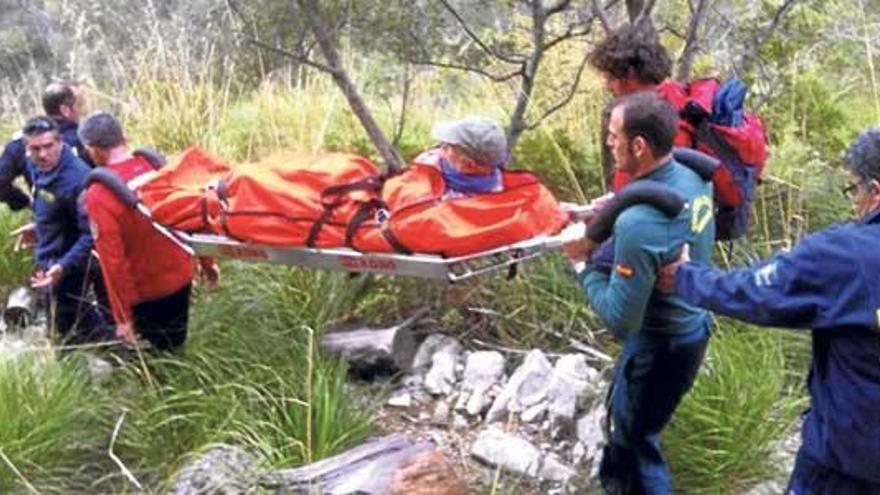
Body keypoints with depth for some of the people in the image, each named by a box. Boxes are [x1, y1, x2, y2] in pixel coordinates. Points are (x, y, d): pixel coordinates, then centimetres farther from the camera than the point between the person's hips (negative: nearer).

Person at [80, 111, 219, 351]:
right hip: (181, 276, 5)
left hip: (145, 292, -5)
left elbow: (112, 261, -22)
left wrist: (122, 317, -14)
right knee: (174, 348, 24)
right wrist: (207, 262, 15)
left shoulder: (99, 195, -23)